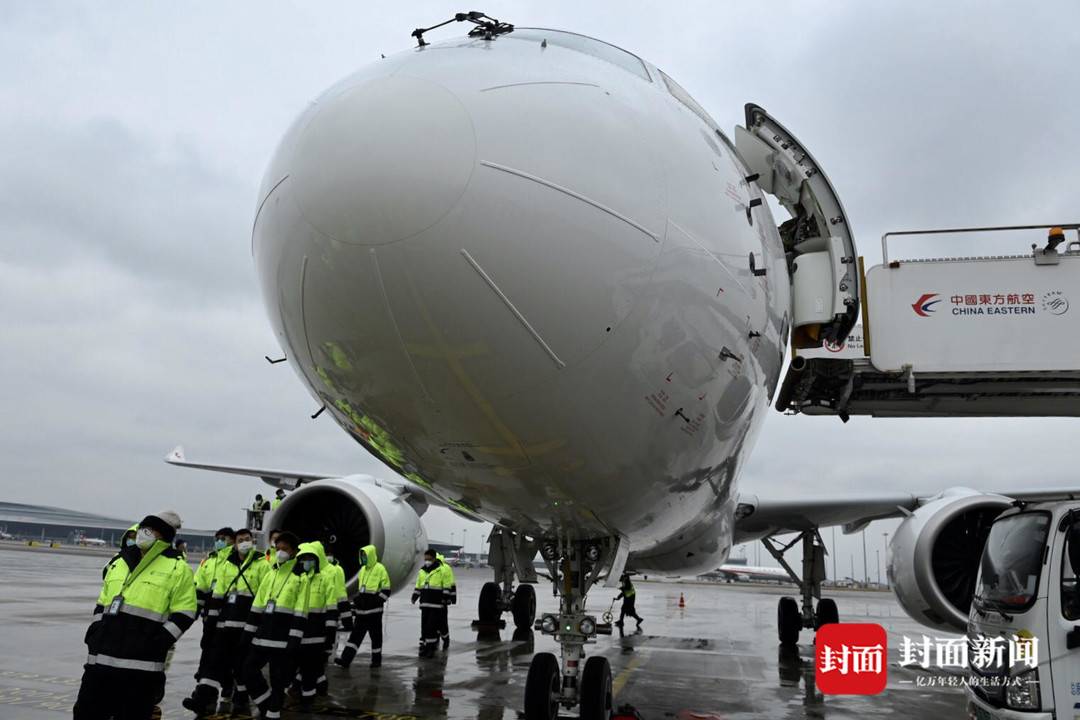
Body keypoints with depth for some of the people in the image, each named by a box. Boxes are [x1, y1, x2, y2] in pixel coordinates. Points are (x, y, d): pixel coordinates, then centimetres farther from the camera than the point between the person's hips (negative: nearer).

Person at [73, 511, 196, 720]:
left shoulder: (178, 569, -2)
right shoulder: (119, 563, 18)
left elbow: (183, 615, -7)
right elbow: (102, 604, 25)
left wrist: (156, 644, -15)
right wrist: (94, 634, 10)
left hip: (142, 665, -6)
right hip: (101, 659, 6)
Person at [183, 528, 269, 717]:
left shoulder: (262, 565, -2)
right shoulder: (226, 565, 12)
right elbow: (218, 594, 13)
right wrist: (211, 619, 9)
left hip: (248, 623, -4)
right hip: (226, 621, 4)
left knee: (243, 662, 4)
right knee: (214, 657, -1)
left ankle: (241, 699, 16)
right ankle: (203, 699, -2)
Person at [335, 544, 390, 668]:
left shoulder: (380, 569, -9)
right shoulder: (362, 569, 13)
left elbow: (386, 590, -10)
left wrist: (376, 601, -19)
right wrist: (354, 606, 19)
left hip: (374, 611, -6)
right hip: (361, 611, 7)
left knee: (376, 635, 4)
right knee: (355, 634, 3)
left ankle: (376, 660, 16)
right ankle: (346, 659, 1)